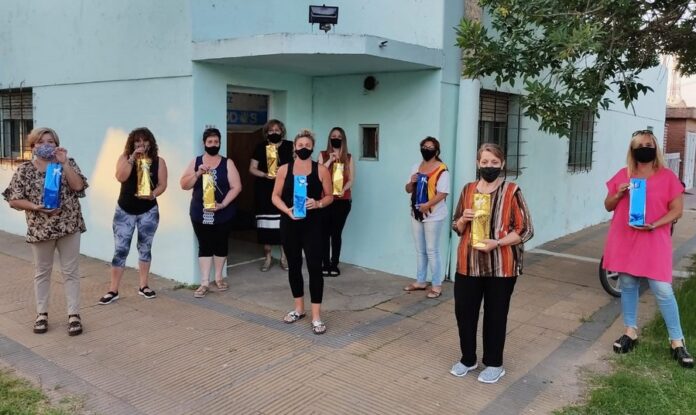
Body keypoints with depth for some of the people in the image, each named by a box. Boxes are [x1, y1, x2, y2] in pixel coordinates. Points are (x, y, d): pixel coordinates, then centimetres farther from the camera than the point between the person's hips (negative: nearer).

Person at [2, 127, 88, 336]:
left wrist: (64, 163, -16)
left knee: (71, 271, 4)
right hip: (41, 229, 0)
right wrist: (36, 207, -17)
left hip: (69, 225, 0)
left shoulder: (68, 163, 2)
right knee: (42, 272, 13)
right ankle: (42, 313, 26)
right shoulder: (24, 170, 0)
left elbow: (78, 186, -13)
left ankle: (74, 314, 12)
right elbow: (13, 200, -2)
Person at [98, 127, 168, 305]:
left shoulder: (158, 161, -2)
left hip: (149, 211, 1)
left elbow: (162, 184, -5)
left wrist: (152, 194, -24)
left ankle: (143, 285, 22)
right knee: (120, 250, 0)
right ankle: (113, 290, 6)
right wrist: (133, 158, -23)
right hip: (125, 211, -1)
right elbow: (121, 177, -18)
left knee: (145, 248, 11)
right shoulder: (125, 158, -2)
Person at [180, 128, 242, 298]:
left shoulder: (227, 163, -1)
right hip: (200, 214, 1)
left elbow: (236, 187, -6)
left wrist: (223, 204, -17)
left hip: (223, 214, 0)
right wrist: (197, 174, -17)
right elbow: (184, 185, 0)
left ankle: (218, 278, 28)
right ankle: (204, 283, 10)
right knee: (204, 246, 5)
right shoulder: (195, 162, 4)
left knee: (221, 245, 11)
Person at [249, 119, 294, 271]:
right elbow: (252, 168, 5)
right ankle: (268, 257, 13)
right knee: (265, 223, 1)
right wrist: (265, 175, -13)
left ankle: (284, 257, 11)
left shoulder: (289, 146, 5)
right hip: (264, 190, 1)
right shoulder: (261, 147, 6)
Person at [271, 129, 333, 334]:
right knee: (294, 266, 12)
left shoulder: (321, 170, 0)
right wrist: (287, 210, -14)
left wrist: (318, 203, -17)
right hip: (289, 224, 2)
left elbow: (329, 196, 4)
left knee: (314, 267, -7)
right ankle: (299, 308, 29)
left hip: (312, 224, -2)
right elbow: (275, 196, 4)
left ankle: (316, 316, -2)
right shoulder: (284, 169, 3)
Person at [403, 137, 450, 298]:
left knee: (432, 250, -4)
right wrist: (411, 182, -8)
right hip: (416, 214, 7)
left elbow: (443, 193, -18)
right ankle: (420, 281, 25)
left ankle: (437, 285, 4)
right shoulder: (416, 167, 12)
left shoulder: (441, 169, -11)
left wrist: (427, 205, -26)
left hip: (433, 215, -7)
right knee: (420, 250, 14)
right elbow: (408, 190, 14)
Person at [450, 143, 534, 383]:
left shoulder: (512, 192, -6)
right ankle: (468, 359, 28)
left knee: (495, 315, 8)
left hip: (501, 266, -4)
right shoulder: (468, 190, 7)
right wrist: (464, 219, -8)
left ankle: (494, 364, 25)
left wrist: (497, 242, -20)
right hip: (468, 264, 4)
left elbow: (526, 230, -8)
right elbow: (457, 227, 15)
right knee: (464, 311, 9)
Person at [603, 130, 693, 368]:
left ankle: (677, 342, 8)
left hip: (654, 241, -3)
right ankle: (630, 332, 25)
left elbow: (677, 210, -3)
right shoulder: (623, 175, 6)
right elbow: (608, 206, 11)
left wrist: (654, 225, -17)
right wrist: (619, 194, -9)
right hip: (624, 240, 3)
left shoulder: (667, 176, -2)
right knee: (627, 286, 11)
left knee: (662, 290, -5)